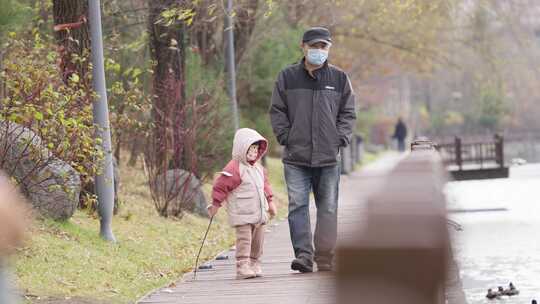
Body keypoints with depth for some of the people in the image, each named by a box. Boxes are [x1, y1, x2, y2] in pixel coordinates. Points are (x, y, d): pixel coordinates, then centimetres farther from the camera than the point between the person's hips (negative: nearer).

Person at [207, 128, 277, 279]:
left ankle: (254, 264, 24)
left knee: (257, 241, 13)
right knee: (244, 240, -12)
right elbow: (220, 186, -12)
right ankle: (242, 267, -12)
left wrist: (270, 201, 24)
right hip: (242, 215, -8)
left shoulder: (258, 168, 12)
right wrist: (216, 204, -7)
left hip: (259, 214, 8)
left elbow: (264, 184, 26)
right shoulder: (234, 169, -15)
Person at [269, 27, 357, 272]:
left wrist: (341, 138, 0)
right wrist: (285, 137, -2)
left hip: (329, 158, 1)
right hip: (296, 157, -1)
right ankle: (303, 255, -8)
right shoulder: (287, 77, 5)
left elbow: (348, 113, 12)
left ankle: (325, 258, 11)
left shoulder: (339, 78, 8)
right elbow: (277, 111, 8)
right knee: (297, 206, -8)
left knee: (328, 208, 5)